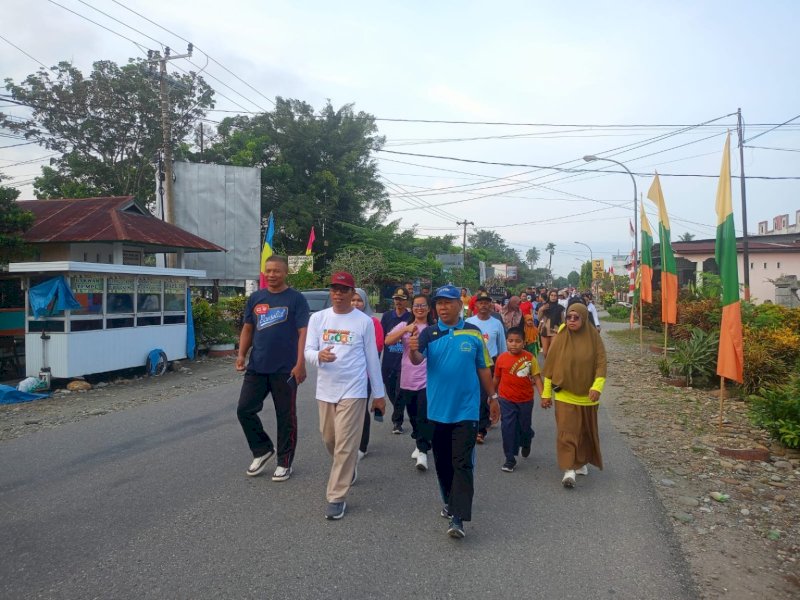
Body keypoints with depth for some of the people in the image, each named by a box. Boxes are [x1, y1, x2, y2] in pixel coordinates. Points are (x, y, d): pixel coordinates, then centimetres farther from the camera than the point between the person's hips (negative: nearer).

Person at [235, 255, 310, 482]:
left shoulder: (296, 299, -5)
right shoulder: (255, 298, 9)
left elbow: (303, 333, -10)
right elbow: (247, 329, 15)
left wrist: (300, 363, -18)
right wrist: (241, 354, 2)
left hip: (285, 369, -4)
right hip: (257, 367, 5)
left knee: (286, 417, 5)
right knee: (244, 410, 5)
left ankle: (284, 463, 21)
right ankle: (262, 450, 26)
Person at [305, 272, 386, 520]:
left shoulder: (364, 321, -4)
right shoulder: (317, 318, 2)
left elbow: (372, 359, 1)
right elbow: (308, 351, -2)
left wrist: (379, 393, 4)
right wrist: (319, 356, -27)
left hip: (352, 391, -4)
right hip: (325, 390, 4)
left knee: (345, 445, -5)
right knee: (329, 440, 18)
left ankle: (336, 497, 6)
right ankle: (349, 470, 46)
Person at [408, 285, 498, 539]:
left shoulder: (473, 333, 0)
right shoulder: (429, 333, -3)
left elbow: (483, 368, 8)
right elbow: (418, 360, -20)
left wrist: (493, 397, 10)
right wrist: (413, 350, -42)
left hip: (466, 410, -1)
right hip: (438, 409, 2)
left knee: (463, 463, -4)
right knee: (442, 461, 15)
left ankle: (458, 518, -2)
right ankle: (450, 502, 35)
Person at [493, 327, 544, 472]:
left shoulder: (529, 357, -10)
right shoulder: (502, 358, -7)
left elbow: (536, 377, -7)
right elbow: (496, 378, 5)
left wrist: (543, 396, -17)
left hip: (526, 400, 0)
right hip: (507, 400, 0)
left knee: (524, 427, 16)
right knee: (508, 429, -2)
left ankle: (526, 443, 50)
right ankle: (510, 459, 10)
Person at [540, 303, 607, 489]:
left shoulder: (594, 338, -4)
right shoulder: (560, 338, -5)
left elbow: (601, 363, -6)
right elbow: (550, 366, 0)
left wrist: (597, 386, -21)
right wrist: (546, 393, 0)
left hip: (587, 395, 1)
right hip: (564, 395, -1)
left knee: (586, 430, 15)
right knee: (566, 431, -9)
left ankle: (582, 462, 34)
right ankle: (569, 469, -9)